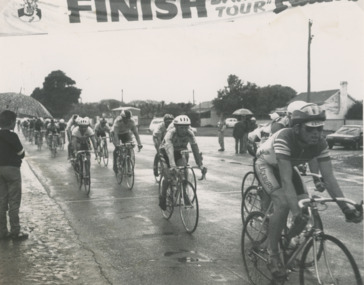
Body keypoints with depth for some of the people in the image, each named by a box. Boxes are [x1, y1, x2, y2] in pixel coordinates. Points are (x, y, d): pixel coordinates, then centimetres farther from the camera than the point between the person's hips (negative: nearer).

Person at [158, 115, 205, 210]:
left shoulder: (189, 133, -26)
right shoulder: (171, 133, -36)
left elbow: (195, 148, -31)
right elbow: (169, 149, -46)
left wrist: (200, 165, -41)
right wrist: (172, 165, -60)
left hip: (178, 152, 3)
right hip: (166, 153, -3)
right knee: (168, 177, -12)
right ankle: (163, 197, 11)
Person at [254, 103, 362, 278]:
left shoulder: (320, 144, -23)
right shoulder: (284, 139, -40)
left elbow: (329, 178, -24)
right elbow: (286, 180, -44)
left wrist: (346, 208, -32)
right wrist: (296, 212, -51)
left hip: (287, 166, 6)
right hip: (266, 164, -5)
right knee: (282, 203, -28)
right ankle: (272, 255, -13)